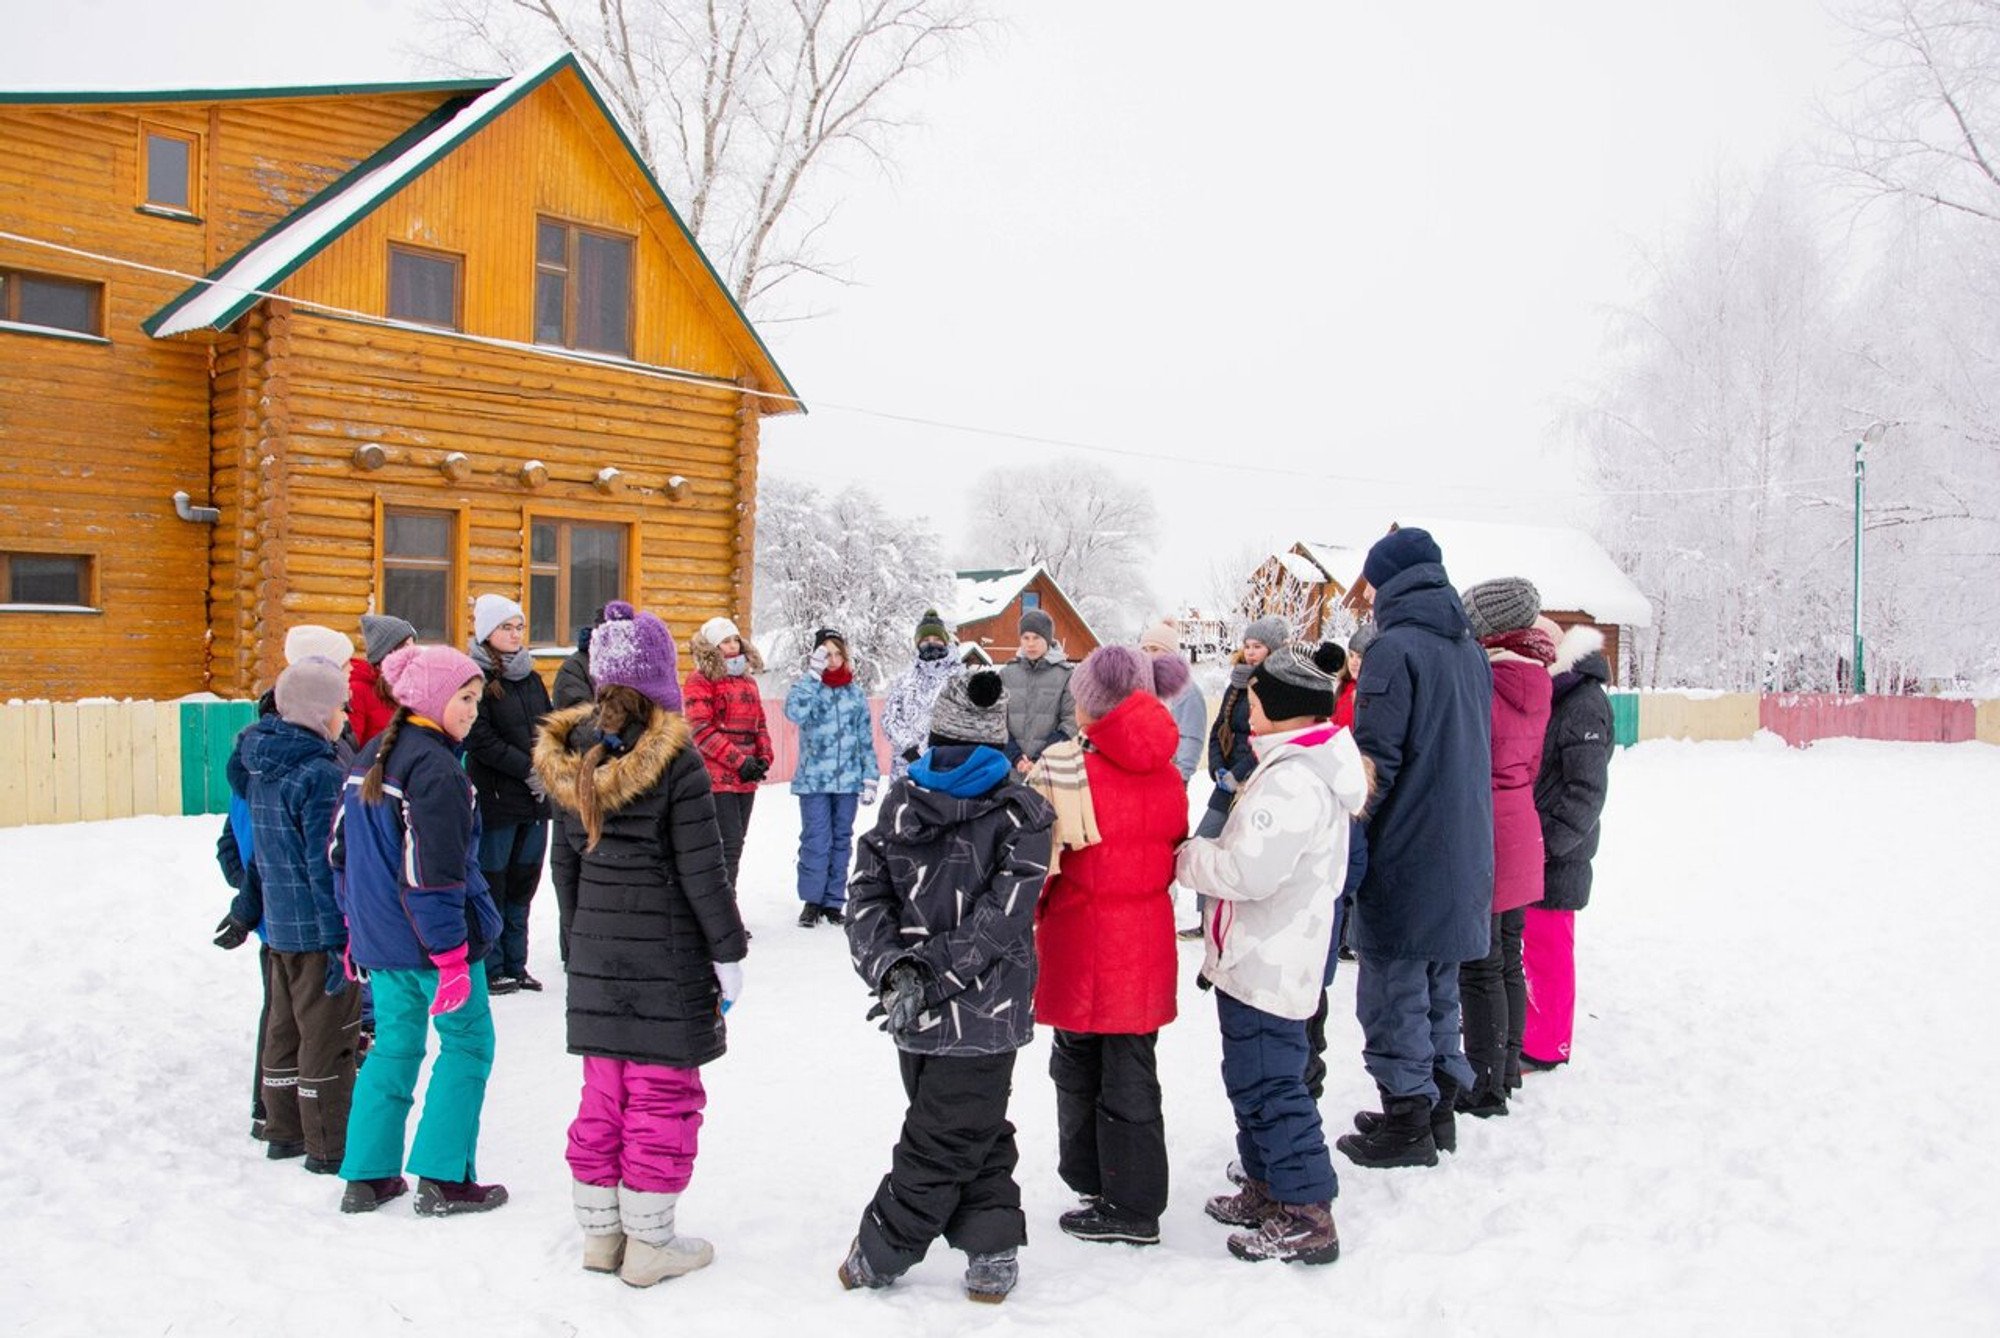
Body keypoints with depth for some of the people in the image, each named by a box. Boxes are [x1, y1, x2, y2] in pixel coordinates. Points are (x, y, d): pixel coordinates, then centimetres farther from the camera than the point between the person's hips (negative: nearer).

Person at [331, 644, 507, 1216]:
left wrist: (356, 926, 22)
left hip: (379, 935, 8)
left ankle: (367, 1176, 22)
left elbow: (341, 850, 15)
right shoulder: (436, 768, -18)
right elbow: (431, 873, -22)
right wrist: (451, 956, -18)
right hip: (430, 935, -8)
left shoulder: (370, 756, 9)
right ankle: (444, 1180, 7)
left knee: (394, 1045, 17)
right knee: (467, 1041, 5)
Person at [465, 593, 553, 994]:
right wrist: (528, 769, -15)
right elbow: (480, 739, -14)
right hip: (495, 799, -6)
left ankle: (515, 965, 22)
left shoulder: (531, 678, 14)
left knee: (522, 884, 12)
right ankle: (490, 969, 12)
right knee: (491, 883, 2)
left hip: (536, 798, 7)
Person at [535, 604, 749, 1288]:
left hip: (594, 953, 6)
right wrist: (728, 951, -5)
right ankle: (650, 1243, 13)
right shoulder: (675, 758, -16)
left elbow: (565, 862, 11)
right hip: (666, 954, -6)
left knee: (603, 1092, 17)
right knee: (662, 1096, 5)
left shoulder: (569, 757, 3)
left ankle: (600, 1231, 27)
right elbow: (703, 870, -13)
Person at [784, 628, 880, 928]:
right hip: (813, 780, -3)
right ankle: (811, 900, 6)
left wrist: (870, 779, 6)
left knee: (841, 841, 9)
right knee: (815, 841, -5)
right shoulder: (808, 686, 1)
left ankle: (833, 901, 17)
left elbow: (866, 739, 11)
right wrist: (813, 673, -20)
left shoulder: (855, 692, 9)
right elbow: (794, 712, -22)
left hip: (848, 780, 3)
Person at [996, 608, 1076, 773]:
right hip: (1012, 766, 2)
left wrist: (1039, 761, -10)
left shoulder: (1066, 675, 0)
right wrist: (1016, 758, -6)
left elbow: (1070, 723, -3)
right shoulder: (1006, 674, 8)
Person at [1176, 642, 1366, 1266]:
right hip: (1263, 957, 11)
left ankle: (1307, 1217, 8)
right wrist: (1207, 852, 6)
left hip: (1266, 963, -11)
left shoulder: (1293, 780, -24)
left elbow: (1248, 870, -28)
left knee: (1268, 1083, -2)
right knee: (1254, 1076, 21)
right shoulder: (1297, 766, 12)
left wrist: (1189, 856, -12)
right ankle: (1267, 1188, 35)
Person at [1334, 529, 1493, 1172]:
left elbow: (1375, 759, -18)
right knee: (1439, 986, 17)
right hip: (1463, 854, 8)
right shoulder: (1471, 651, 10)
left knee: (1395, 987, 2)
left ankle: (1406, 1122, 9)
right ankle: (1439, 1107, 26)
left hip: (1405, 854, -8)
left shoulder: (1395, 648, -14)